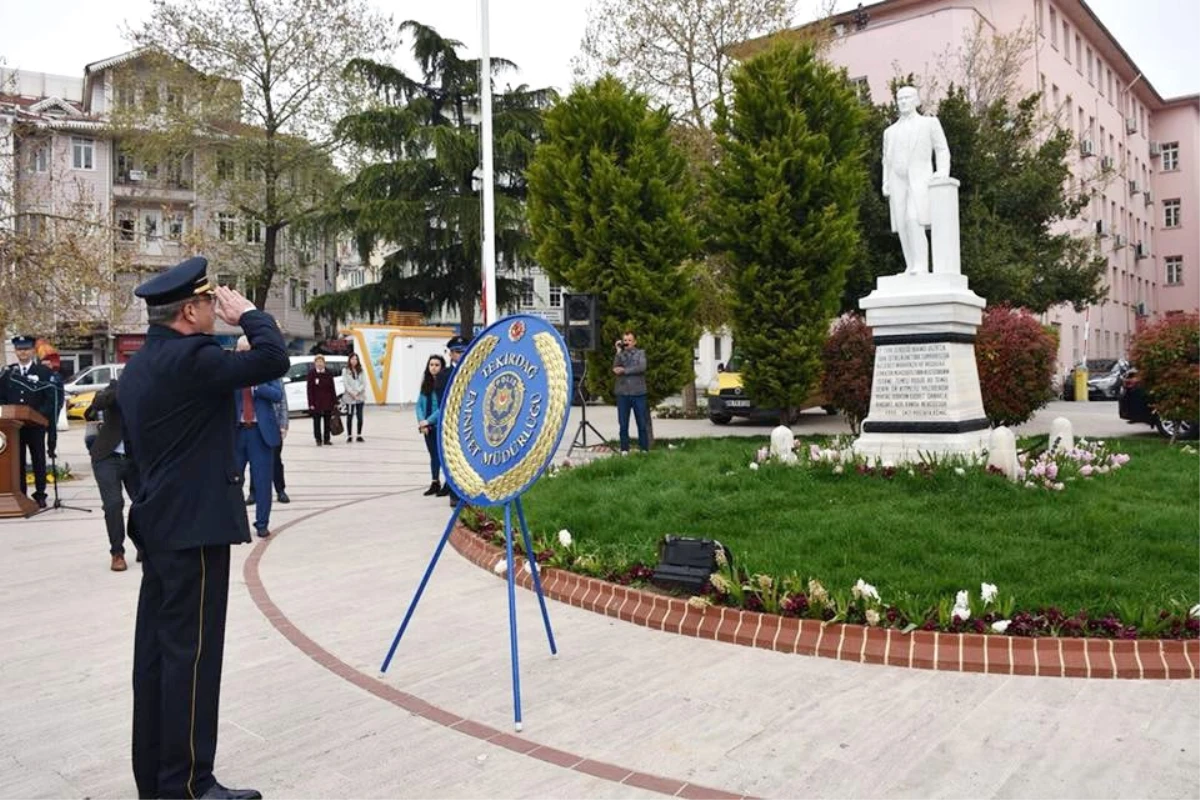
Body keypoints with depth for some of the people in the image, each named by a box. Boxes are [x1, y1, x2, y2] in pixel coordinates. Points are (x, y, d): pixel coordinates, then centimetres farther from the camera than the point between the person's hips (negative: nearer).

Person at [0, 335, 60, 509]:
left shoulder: (44, 371, -1)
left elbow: (52, 398, -8)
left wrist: (40, 415, -16)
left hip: (36, 425, -3)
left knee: (38, 460, 6)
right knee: (17, 460, 6)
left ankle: (40, 495, 12)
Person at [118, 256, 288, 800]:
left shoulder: (136, 368, 14)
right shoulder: (190, 357, -17)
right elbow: (274, 359, -23)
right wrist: (247, 314, -6)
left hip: (157, 525, 10)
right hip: (195, 527, -10)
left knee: (156, 649, 13)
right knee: (191, 653, -3)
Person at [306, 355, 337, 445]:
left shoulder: (329, 373, 3)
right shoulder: (311, 373, -5)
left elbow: (332, 389, 5)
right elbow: (310, 389, -6)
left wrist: (335, 402, 3)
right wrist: (311, 403, -11)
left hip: (328, 402, 3)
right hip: (316, 402, -3)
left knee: (327, 421, 9)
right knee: (317, 421, 2)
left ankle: (326, 439, 18)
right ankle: (318, 440, 10)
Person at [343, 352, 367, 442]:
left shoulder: (361, 371, 7)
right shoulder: (345, 371, 1)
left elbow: (364, 383, 2)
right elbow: (345, 384, -5)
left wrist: (357, 392, -10)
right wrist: (352, 393, -12)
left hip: (360, 397, 2)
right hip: (349, 397, -2)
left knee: (360, 417, 1)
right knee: (349, 417, 2)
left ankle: (359, 435, 10)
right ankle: (349, 435, 9)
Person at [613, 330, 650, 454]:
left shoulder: (640, 353, 9)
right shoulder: (620, 355, 12)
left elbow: (642, 367, -10)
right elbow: (615, 369, -6)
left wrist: (624, 370, -8)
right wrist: (618, 352, -7)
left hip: (638, 393, -1)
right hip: (622, 393, 1)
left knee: (642, 423, 1)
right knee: (623, 424, 2)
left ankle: (644, 449, 7)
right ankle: (624, 450, 8)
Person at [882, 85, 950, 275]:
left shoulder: (930, 123, 14)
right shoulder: (890, 131, 25)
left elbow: (942, 150, 7)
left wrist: (943, 171, -12)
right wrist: (885, 184, 5)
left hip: (920, 179, -4)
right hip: (898, 183, 4)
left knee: (914, 222, -23)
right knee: (902, 227, -6)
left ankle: (921, 268, -26)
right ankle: (911, 269, -4)